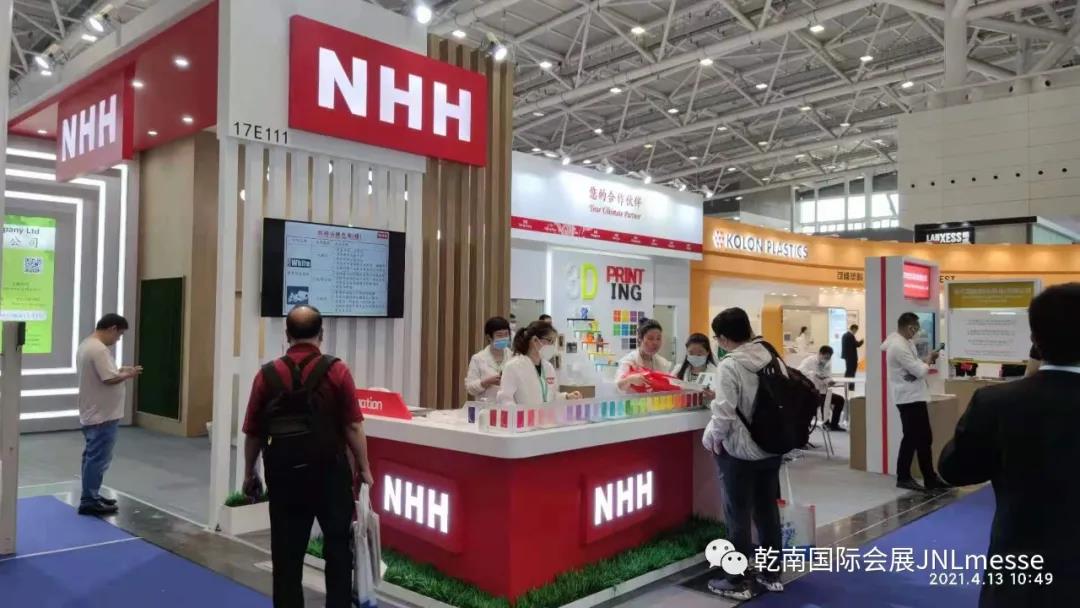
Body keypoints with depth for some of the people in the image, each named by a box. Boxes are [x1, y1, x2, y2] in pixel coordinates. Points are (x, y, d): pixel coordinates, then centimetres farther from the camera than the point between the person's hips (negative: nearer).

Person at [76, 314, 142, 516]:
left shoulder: (86, 345, 12)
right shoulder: (99, 349, -21)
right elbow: (109, 379, -25)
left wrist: (119, 371, 10)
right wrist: (128, 375, -9)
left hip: (92, 413, 11)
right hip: (103, 415, -11)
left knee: (92, 456, 17)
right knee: (98, 458, -3)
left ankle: (91, 496, 26)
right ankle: (89, 502, 3)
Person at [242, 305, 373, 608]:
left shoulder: (267, 374, -1)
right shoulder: (336, 371, -7)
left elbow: (253, 433, 3)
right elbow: (353, 427, -9)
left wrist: (249, 473, 16)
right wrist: (364, 468, 3)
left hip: (284, 473, 2)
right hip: (329, 471, -1)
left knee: (287, 552, 11)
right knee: (338, 546, 14)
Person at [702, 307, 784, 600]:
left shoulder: (729, 366, -20)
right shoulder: (771, 358, 0)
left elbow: (724, 413, -24)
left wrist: (713, 437, -7)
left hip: (739, 451, -7)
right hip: (772, 448, 7)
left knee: (738, 517, 5)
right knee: (768, 511, 17)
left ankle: (738, 582, 15)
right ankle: (772, 573, 30)